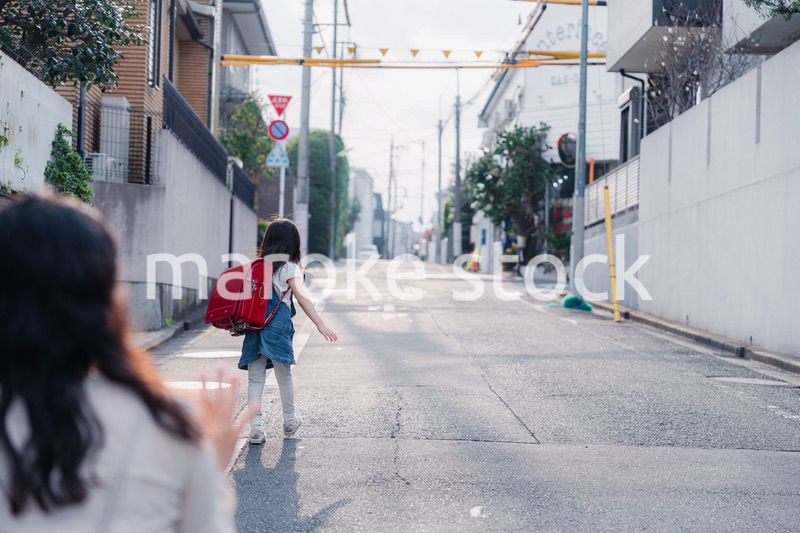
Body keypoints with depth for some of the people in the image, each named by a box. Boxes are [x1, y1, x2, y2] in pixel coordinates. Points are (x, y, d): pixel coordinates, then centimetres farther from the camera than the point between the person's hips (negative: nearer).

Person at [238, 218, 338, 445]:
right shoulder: (289, 268, -2)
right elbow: (301, 297, -15)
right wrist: (321, 325, -22)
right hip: (277, 326, -4)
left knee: (255, 379, 5)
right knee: (284, 375, 13)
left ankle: (256, 427, -2)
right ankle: (289, 421, 29)